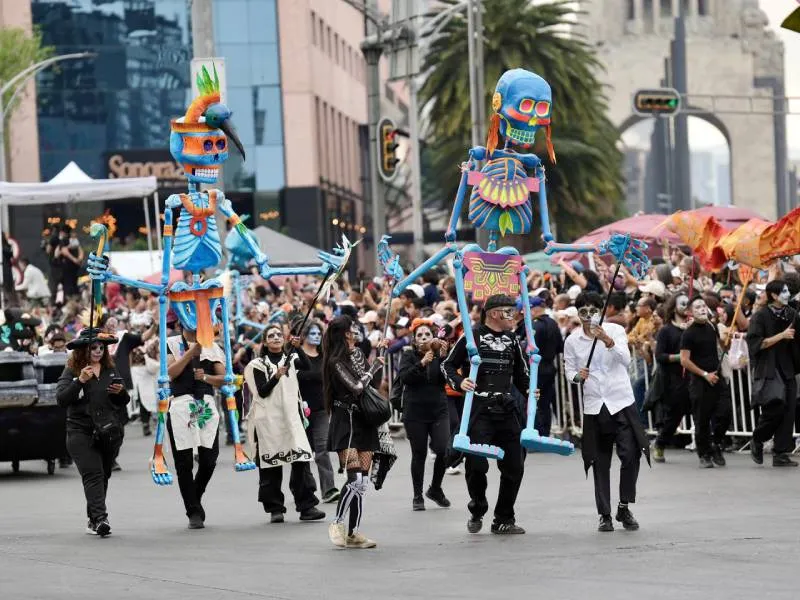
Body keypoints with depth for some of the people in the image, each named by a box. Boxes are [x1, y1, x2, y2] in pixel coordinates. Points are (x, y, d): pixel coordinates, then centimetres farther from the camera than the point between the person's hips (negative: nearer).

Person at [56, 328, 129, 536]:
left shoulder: (110, 370, 12)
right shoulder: (71, 371, -1)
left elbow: (123, 402, 17)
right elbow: (61, 399, -13)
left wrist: (121, 392, -5)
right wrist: (80, 381, -23)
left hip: (109, 432, 5)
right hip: (81, 431, -5)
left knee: (103, 476, 8)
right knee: (93, 474, -17)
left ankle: (93, 520, 18)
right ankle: (100, 519, -27)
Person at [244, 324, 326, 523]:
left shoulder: (291, 359, 13)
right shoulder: (259, 364, 7)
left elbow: (306, 366, -8)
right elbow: (261, 391, -4)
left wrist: (298, 348, -23)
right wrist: (276, 376, -18)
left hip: (291, 415, 1)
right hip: (269, 418, -1)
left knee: (301, 459, -9)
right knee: (271, 464, -1)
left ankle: (307, 506, -9)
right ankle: (275, 509, 5)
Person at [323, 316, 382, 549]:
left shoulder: (358, 354, 13)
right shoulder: (336, 362, -11)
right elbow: (356, 387, -18)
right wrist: (375, 368, -6)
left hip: (363, 421, 8)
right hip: (345, 422, -8)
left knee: (362, 481, 4)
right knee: (355, 479, -17)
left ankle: (353, 533, 7)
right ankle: (337, 523, -1)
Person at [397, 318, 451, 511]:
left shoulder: (439, 354, 5)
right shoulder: (409, 355, 2)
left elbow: (446, 378, -8)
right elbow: (403, 378, -14)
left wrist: (443, 358, -21)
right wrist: (422, 363, -25)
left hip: (439, 410, 1)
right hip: (415, 413, -1)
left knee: (443, 450, -11)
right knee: (419, 454, 2)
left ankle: (435, 489, 12)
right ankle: (417, 497, 13)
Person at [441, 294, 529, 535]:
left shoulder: (512, 340, 15)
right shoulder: (471, 337, -1)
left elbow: (520, 373, 24)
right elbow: (448, 365, 2)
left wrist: (529, 391, 6)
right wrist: (459, 382, -16)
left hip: (507, 409, 5)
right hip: (478, 408, -5)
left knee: (513, 466, 3)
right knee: (477, 464, -10)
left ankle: (504, 519, 15)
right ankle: (477, 513, 14)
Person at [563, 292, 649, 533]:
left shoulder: (615, 330, -2)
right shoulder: (572, 341, 3)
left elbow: (626, 360, -15)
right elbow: (569, 370, 9)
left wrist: (607, 340, -29)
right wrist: (577, 376, -14)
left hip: (621, 402, -1)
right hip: (594, 406, 1)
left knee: (630, 455, -10)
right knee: (600, 462, 3)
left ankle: (624, 508, 6)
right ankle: (604, 515, 11)